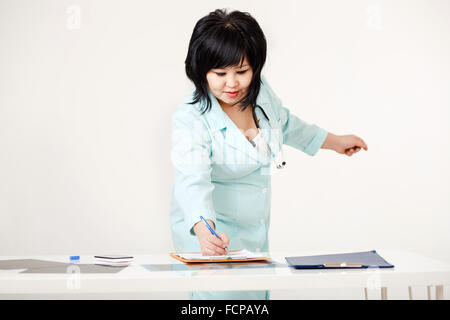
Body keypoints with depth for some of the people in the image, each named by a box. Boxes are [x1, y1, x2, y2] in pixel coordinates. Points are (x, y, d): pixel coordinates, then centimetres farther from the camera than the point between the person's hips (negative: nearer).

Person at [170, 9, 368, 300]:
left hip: (257, 232, 7)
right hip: (213, 236, -6)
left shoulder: (261, 92, -4)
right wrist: (204, 230, -56)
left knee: (260, 292, 14)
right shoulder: (190, 119, -24)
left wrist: (333, 141, 27)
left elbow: (284, 123, 18)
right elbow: (194, 181, -38)